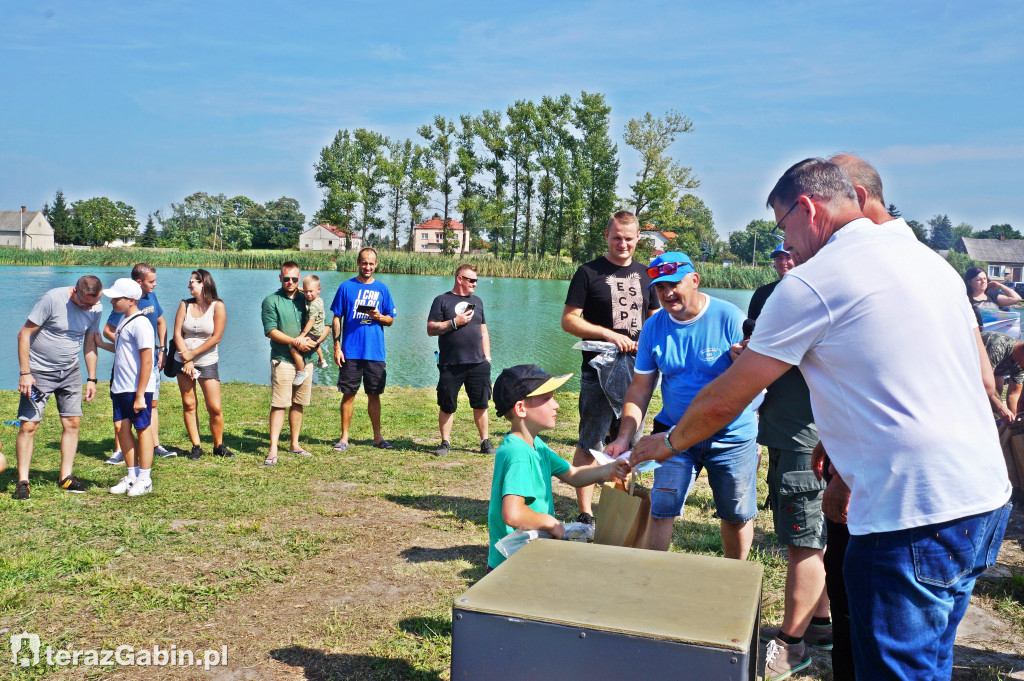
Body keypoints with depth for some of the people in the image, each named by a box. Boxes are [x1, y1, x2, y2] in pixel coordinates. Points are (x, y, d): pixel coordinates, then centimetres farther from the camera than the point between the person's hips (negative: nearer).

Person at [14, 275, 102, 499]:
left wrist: (91, 379, 8)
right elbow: (24, 334, -14)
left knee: (72, 422, 2)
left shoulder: (96, 309, -3)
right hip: (39, 371, -5)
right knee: (28, 425, -7)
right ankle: (22, 481, 2)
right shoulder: (52, 299, -19)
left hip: (70, 372, 5)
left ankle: (66, 476, 12)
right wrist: (24, 373, -16)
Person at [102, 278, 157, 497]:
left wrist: (140, 395, -20)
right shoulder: (123, 319, 13)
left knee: (142, 428, 1)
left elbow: (147, 361, -20)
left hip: (138, 389, -9)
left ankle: (144, 479, 11)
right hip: (120, 387, 9)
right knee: (121, 427, 9)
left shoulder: (140, 324, -16)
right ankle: (132, 475, 21)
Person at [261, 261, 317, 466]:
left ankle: (295, 444, 19)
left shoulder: (306, 300, 13)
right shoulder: (271, 301, 0)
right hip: (283, 360, -5)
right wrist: (296, 342, -15)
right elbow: (271, 331, -9)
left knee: (298, 404, 10)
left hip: (305, 359, 5)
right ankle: (273, 449, -6)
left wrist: (313, 340, -4)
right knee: (279, 405, -8)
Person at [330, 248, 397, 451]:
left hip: (375, 352, 1)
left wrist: (379, 317, -11)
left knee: (374, 395, 7)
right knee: (348, 394, 2)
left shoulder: (381, 289, 9)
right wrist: (337, 346, -3)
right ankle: (344, 437, 11)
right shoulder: (346, 287, 4)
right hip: (350, 352, -1)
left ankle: (377, 437, 17)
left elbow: (391, 319, 11)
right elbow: (337, 319, 4)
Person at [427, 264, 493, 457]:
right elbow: (431, 329, -4)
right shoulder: (442, 300, 3)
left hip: (478, 363, 4)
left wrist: (487, 356, 13)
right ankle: (445, 443, 15)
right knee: (447, 406, 3)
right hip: (450, 365, -3)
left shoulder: (477, 301, 18)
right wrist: (454, 322, -12)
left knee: (481, 404, 4)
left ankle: (485, 441, 15)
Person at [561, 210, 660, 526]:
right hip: (599, 372, -5)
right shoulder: (589, 272, -3)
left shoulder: (644, 274, 12)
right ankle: (585, 514, 4)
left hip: (636, 372, 5)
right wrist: (611, 335, -17)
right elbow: (569, 320, -7)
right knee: (589, 445, -2)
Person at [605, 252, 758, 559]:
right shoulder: (654, 327, -2)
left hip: (732, 436, -2)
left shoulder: (729, 318, -13)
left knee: (737, 516, 12)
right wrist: (623, 438, -8)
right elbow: (640, 387, 1)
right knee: (660, 510, -3)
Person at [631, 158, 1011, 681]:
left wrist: (669, 442, 13)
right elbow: (983, 378, 18)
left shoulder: (813, 281, -11)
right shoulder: (929, 258, 12)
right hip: (987, 498, 9)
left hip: (913, 516, -9)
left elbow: (724, 401, -6)